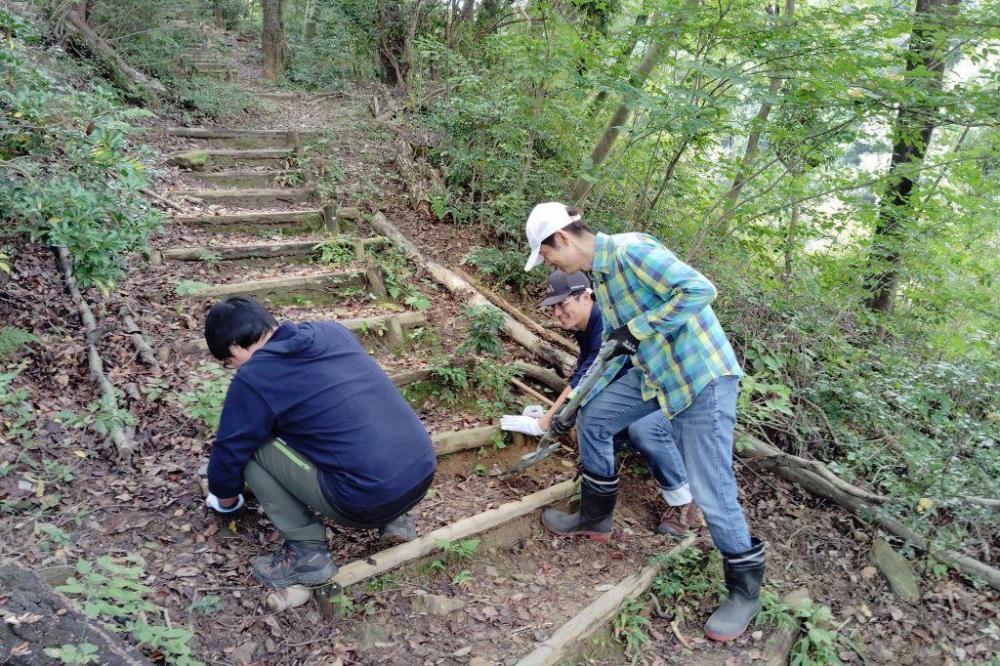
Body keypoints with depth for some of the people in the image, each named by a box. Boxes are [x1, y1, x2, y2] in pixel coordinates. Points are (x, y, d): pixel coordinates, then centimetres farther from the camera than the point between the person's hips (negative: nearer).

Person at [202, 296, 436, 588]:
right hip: (423, 471, 7)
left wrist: (225, 496, 27)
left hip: (370, 500, -7)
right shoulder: (332, 330, 12)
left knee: (253, 446, 5)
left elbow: (229, 452, 6)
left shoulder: (253, 377, -6)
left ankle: (307, 553, 8)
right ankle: (393, 519, 23)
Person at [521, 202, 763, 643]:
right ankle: (595, 518, 31)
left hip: (702, 377, -10)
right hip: (655, 373, 10)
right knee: (592, 421, 14)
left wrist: (637, 328, -23)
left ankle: (745, 589, 15)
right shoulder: (600, 274, 10)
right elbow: (615, 351, 17)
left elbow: (700, 290, -28)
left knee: (710, 492, -5)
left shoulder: (630, 251, -19)